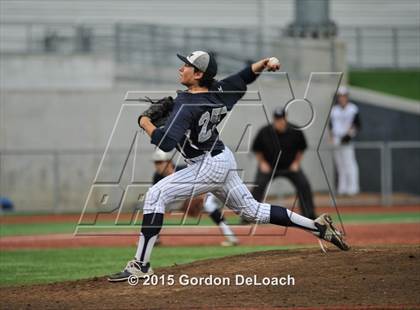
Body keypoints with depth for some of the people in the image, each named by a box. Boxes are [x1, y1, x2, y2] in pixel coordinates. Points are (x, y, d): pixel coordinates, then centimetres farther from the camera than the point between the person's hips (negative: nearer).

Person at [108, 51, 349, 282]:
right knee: (253, 211, 20)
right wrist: (264, 63, -3)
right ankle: (319, 226, 20)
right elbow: (245, 77, 16)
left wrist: (145, 123, -16)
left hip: (208, 167, -9)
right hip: (224, 160, 9)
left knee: (156, 195, -11)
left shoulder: (187, 104, -23)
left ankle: (141, 265, -15)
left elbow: (166, 142, -32)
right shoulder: (218, 91, 0)